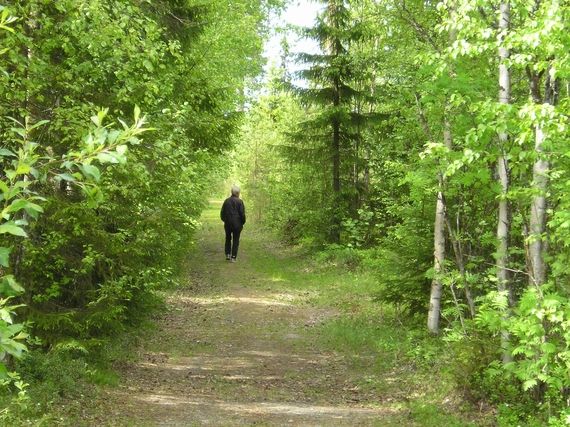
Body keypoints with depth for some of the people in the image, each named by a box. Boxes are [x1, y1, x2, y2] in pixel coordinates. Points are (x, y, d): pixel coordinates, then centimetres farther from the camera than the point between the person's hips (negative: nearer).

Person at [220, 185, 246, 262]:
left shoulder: (226, 201, 3)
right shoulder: (239, 201, -10)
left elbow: (222, 213, 7)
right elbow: (242, 213, -10)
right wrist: (243, 222, 3)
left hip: (228, 223, 3)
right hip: (237, 224, -3)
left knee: (228, 238, 19)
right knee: (236, 240, 4)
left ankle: (227, 254, 14)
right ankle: (233, 257, 1)